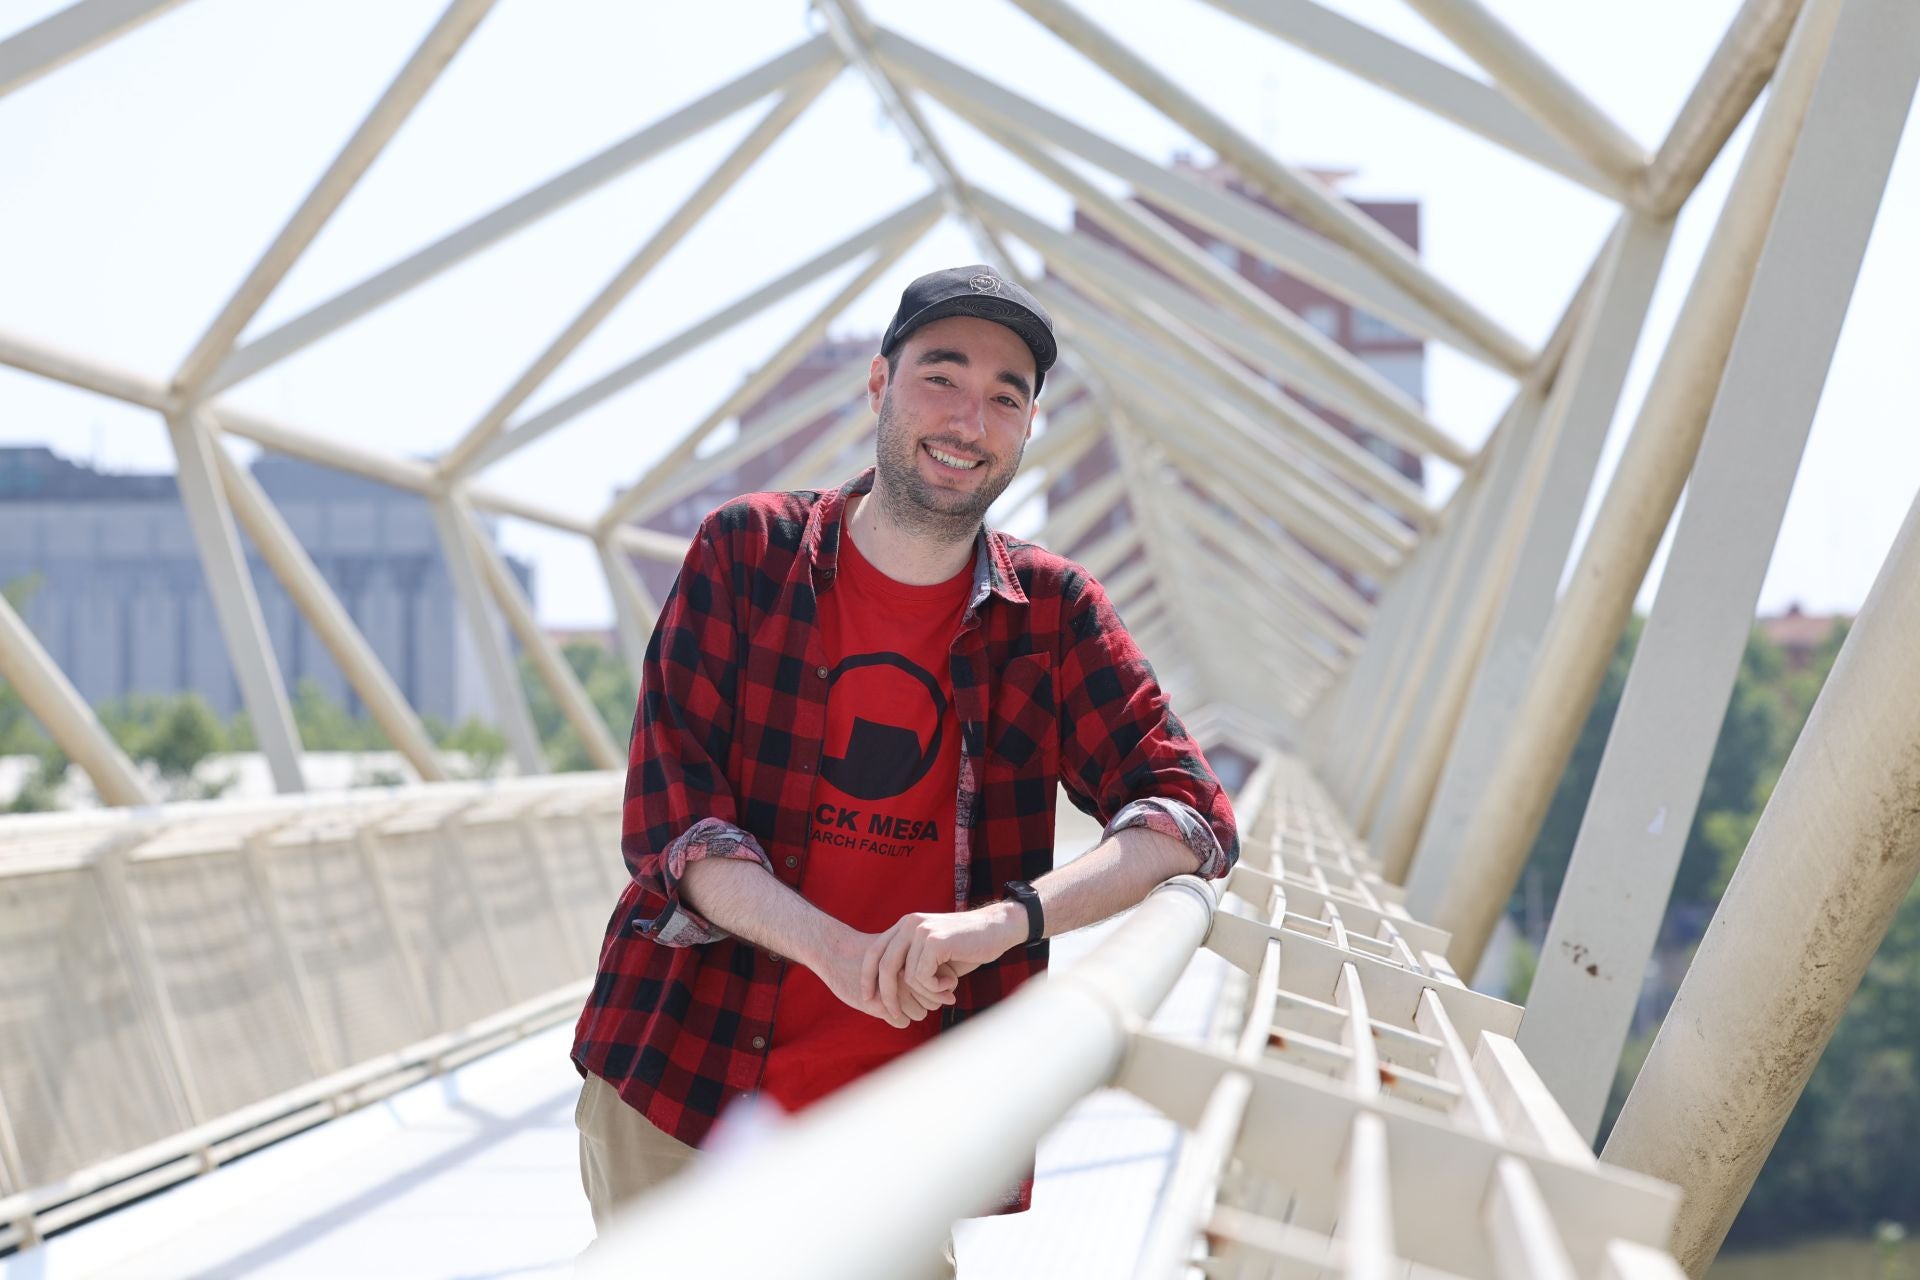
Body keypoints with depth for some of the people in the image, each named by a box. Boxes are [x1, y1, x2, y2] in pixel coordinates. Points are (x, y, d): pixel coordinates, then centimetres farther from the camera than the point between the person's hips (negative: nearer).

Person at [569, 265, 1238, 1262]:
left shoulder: (1051, 612, 2)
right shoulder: (747, 552, -1)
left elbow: (1190, 814, -6)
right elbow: (667, 815, -8)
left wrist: (1005, 919, -24)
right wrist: (835, 949, -25)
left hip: (904, 1131, 1)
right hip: (679, 1090, 0)